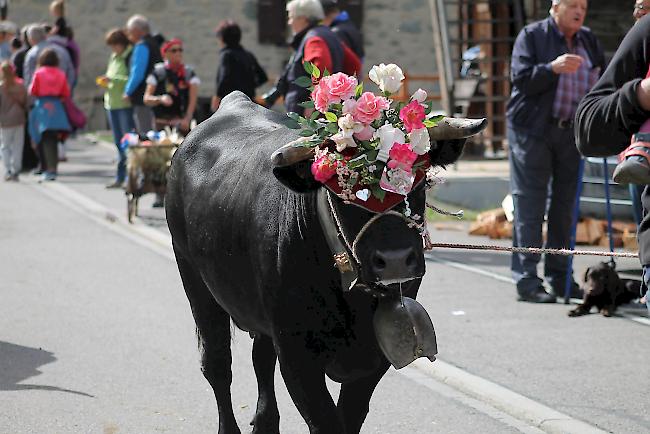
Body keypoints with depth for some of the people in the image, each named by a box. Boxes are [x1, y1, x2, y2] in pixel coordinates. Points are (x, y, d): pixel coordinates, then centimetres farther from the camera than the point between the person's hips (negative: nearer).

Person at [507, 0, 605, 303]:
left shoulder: (588, 40, 12)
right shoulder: (531, 36, -4)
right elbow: (520, 79, -13)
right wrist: (552, 68, -27)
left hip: (570, 131, 6)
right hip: (532, 130, -6)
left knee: (564, 204, 9)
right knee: (529, 205, -6)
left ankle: (559, 276, 16)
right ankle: (526, 279, -5)